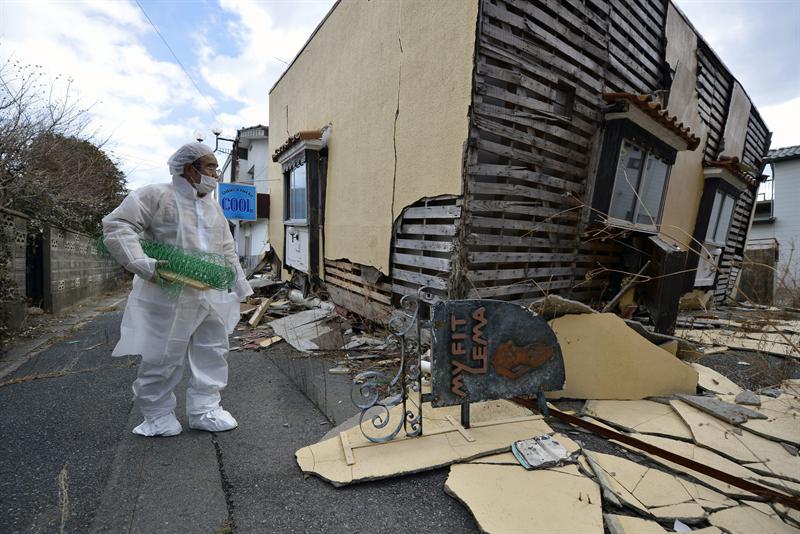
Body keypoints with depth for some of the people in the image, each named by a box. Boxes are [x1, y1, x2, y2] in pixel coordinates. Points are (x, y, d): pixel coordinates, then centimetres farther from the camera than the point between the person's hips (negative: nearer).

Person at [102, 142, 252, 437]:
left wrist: (240, 287, 16)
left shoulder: (213, 207, 14)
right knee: (163, 358, 6)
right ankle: (158, 415, 28)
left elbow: (227, 251, 17)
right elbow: (116, 224, -12)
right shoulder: (157, 196, -6)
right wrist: (142, 265, -22)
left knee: (212, 354, 11)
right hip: (170, 297, -6)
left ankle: (204, 409, 27)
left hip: (211, 297, 6)